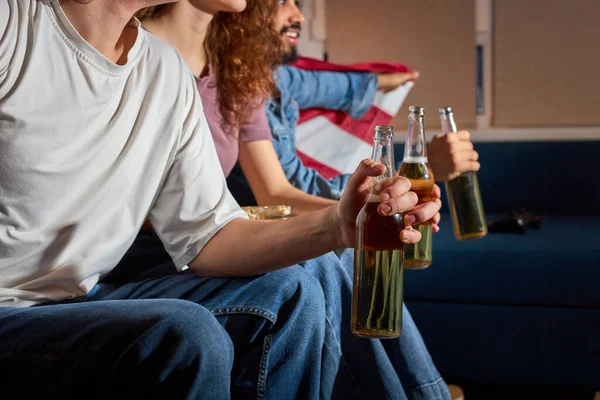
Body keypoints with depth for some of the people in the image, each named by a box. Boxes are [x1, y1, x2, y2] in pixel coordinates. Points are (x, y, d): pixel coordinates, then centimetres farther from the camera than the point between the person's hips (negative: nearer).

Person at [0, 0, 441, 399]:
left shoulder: (168, 71, 6)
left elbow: (205, 237, 2)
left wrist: (336, 226, -13)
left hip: (83, 299, 7)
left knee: (289, 291, 2)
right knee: (187, 334, -29)